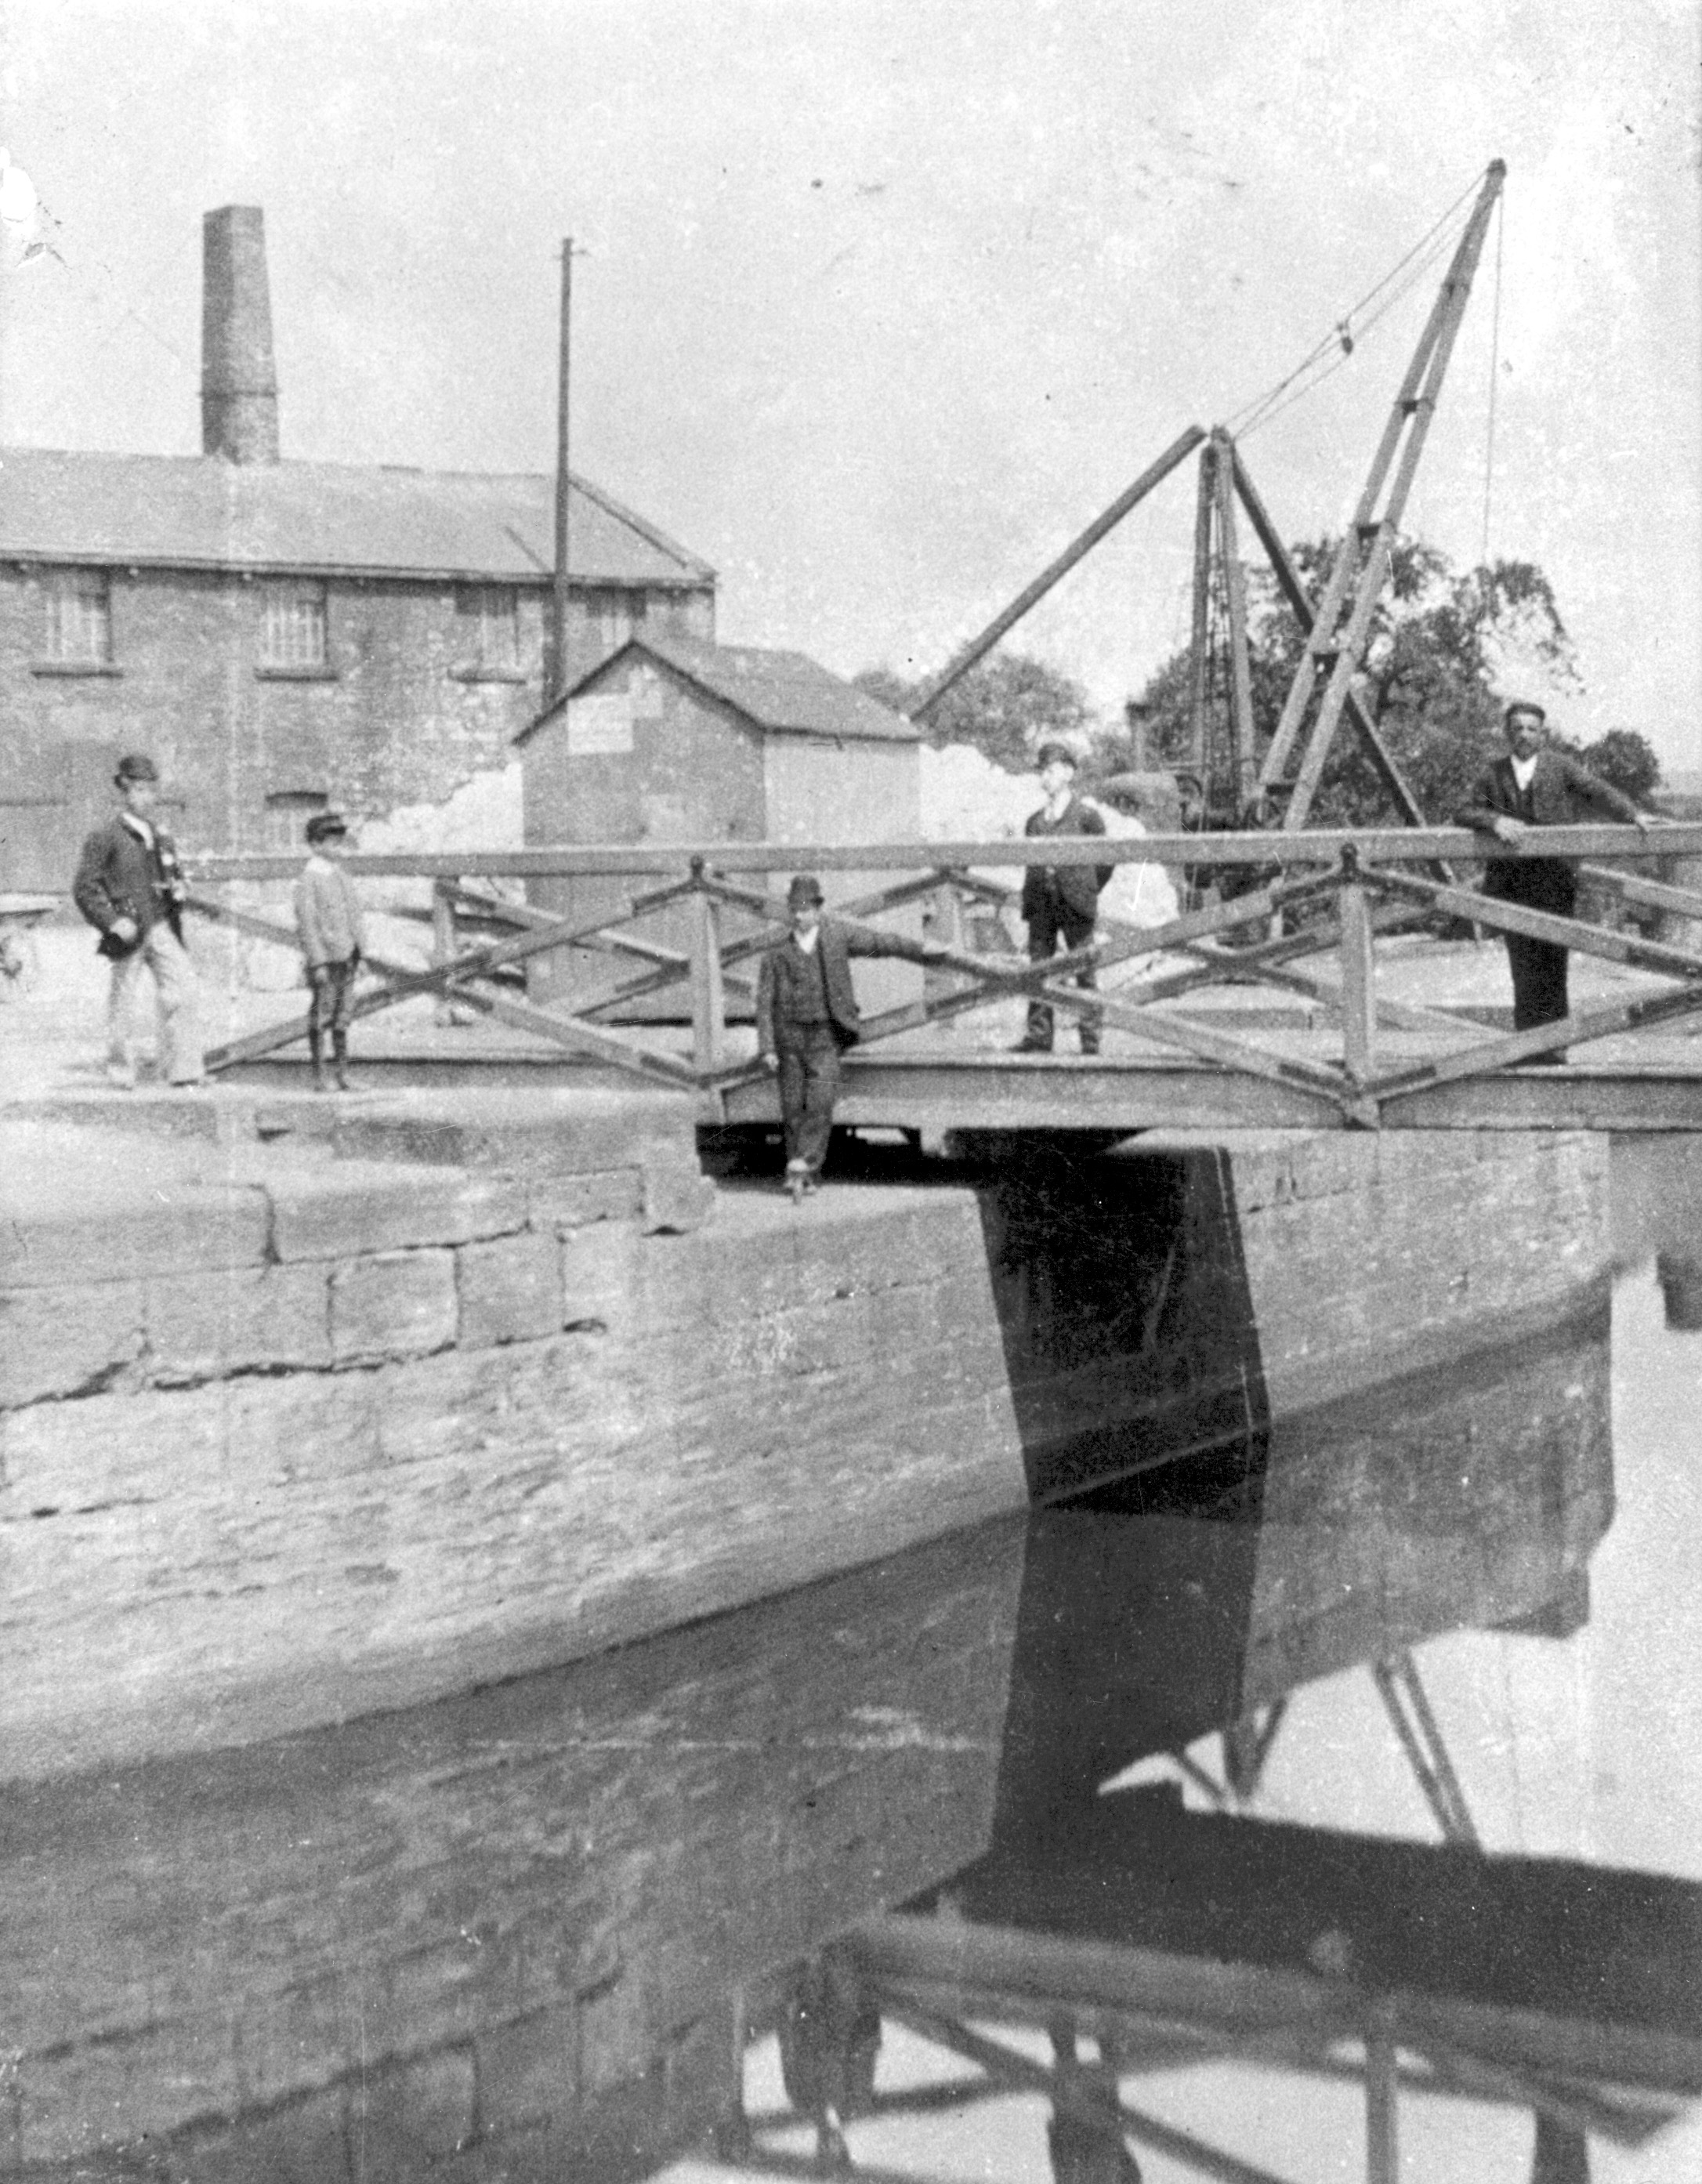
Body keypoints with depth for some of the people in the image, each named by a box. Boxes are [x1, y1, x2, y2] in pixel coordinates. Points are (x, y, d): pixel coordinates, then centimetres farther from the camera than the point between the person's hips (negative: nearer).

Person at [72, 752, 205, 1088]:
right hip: (129, 931, -5)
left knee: (186, 990, -9)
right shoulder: (105, 838, -5)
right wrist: (113, 922, -16)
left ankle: (183, 1069, -6)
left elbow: (174, 877, 29)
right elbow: (84, 888, -8)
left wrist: (179, 890, 5)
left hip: (162, 927, 5)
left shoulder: (161, 837, 14)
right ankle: (121, 1072, 19)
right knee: (122, 1002, 4)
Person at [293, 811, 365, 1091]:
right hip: (326, 958, -7)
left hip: (347, 956, 7)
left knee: (342, 1016, 9)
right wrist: (318, 961, -18)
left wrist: (357, 953, 17)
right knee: (322, 1014, -3)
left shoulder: (340, 875, 14)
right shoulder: (309, 879, -9)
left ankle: (343, 1073, 13)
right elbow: (307, 923, -13)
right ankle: (318, 1076, 2)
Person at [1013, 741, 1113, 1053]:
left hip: (1074, 907, -4)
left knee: (1084, 972, -3)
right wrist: (1031, 896, 9)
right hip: (1041, 904, 5)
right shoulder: (1035, 820, 14)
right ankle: (1038, 1036, 3)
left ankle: (1091, 1039, -1)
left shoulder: (1086, 816, 0)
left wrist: (1086, 892, 7)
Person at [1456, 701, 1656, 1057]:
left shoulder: (1561, 767, 7)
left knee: (1551, 960, -5)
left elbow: (1598, 791, -4)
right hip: (1511, 879, 2)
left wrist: (1633, 815, -21)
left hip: (1554, 878, -2)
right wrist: (1495, 820, -17)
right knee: (1522, 963, -2)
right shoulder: (1493, 776, 12)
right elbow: (1464, 814, 4)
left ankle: (1553, 1041, -1)